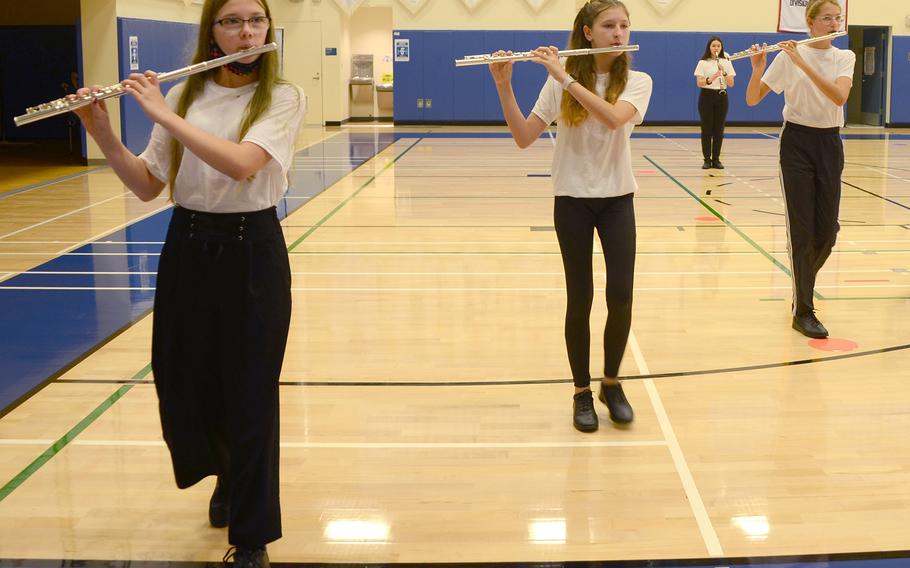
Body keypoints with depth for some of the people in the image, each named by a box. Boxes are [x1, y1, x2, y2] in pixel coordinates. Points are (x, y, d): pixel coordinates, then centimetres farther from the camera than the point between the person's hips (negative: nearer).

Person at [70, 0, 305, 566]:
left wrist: (162, 114, -21)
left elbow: (242, 163, -24)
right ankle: (228, 473, 43)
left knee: (250, 394, 0)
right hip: (188, 250, 4)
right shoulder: (185, 94, 4)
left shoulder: (283, 97, -7)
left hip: (252, 253, -4)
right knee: (181, 384, 10)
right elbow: (147, 186, 4)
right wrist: (103, 134, -11)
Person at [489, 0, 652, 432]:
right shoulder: (560, 84, -2)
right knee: (580, 299, 2)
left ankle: (612, 382, 17)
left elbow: (614, 118, -25)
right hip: (572, 201, 0)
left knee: (621, 296, -6)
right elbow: (524, 138, -8)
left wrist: (565, 76, -26)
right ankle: (582, 393, 17)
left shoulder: (637, 81, -4)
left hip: (617, 200, 0)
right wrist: (503, 86, -17)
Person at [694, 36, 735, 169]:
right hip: (707, 97, -2)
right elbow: (699, 83, -10)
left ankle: (716, 159, 10)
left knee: (719, 129, 3)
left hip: (722, 97, 2)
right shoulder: (703, 63, -1)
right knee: (707, 128, -2)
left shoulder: (726, 62, 6)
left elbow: (731, 84, -1)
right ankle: (707, 159, 4)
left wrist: (724, 73, -18)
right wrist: (711, 78, -28)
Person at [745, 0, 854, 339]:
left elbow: (840, 96, -18)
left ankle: (803, 285, 34)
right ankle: (803, 312, 3)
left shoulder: (845, 57, 3)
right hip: (797, 142, -3)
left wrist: (803, 62, -25)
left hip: (829, 144, 3)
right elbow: (752, 100, -6)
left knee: (827, 229, 6)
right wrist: (758, 68, -24)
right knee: (801, 228, -4)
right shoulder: (787, 57, -4)